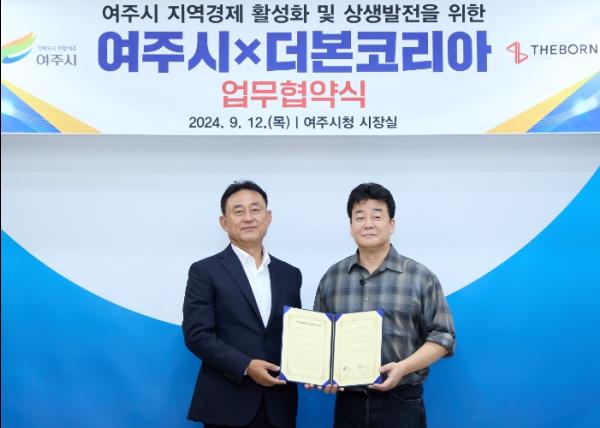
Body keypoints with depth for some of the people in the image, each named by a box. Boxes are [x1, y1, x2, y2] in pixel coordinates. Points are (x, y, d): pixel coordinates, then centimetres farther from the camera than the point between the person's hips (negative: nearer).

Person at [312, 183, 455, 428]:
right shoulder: (331, 278, 7)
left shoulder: (420, 277, -1)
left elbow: (441, 336, -1)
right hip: (347, 403, 2)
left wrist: (403, 368, -14)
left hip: (401, 403, -2)